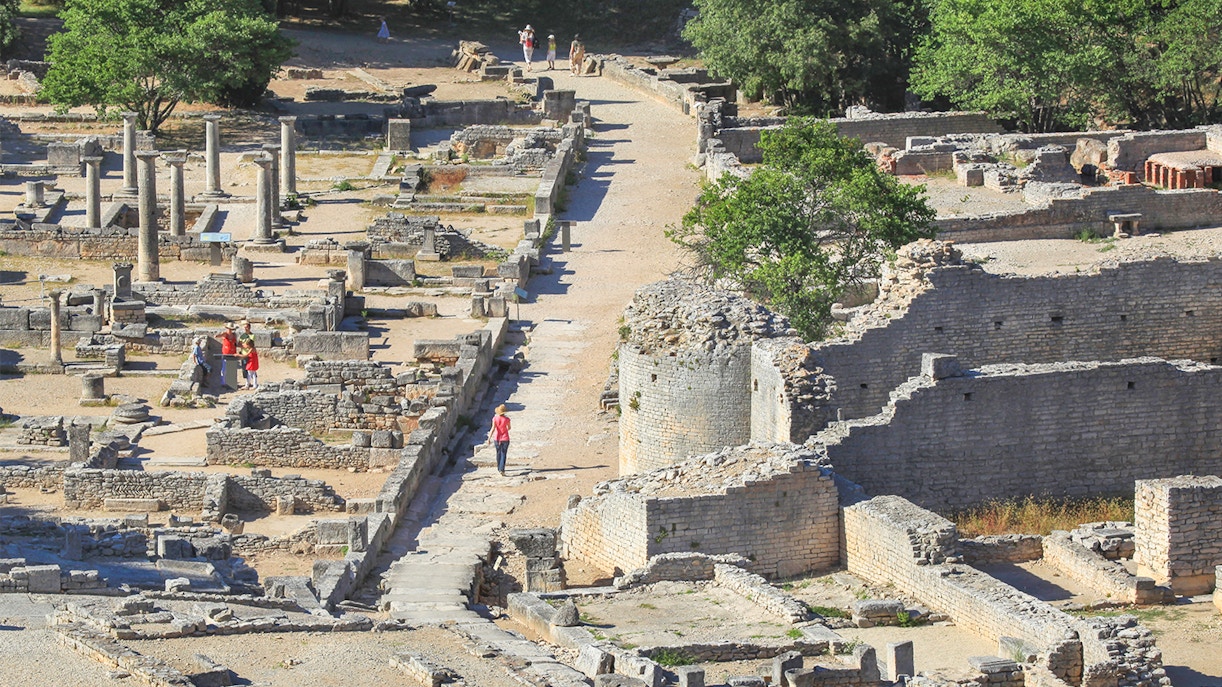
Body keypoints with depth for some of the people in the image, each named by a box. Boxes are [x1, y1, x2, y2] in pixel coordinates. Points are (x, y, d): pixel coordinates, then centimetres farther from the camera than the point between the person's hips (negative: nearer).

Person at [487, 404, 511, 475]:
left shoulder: (495, 419, -11)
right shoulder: (507, 419, -11)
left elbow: (493, 429, -18)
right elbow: (509, 427, 5)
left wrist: (489, 438, -16)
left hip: (497, 439, 2)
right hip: (505, 438, -2)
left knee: (498, 453, 20)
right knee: (503, 454, 1)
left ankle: (499, 468, 35)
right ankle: (502, 470, -13)